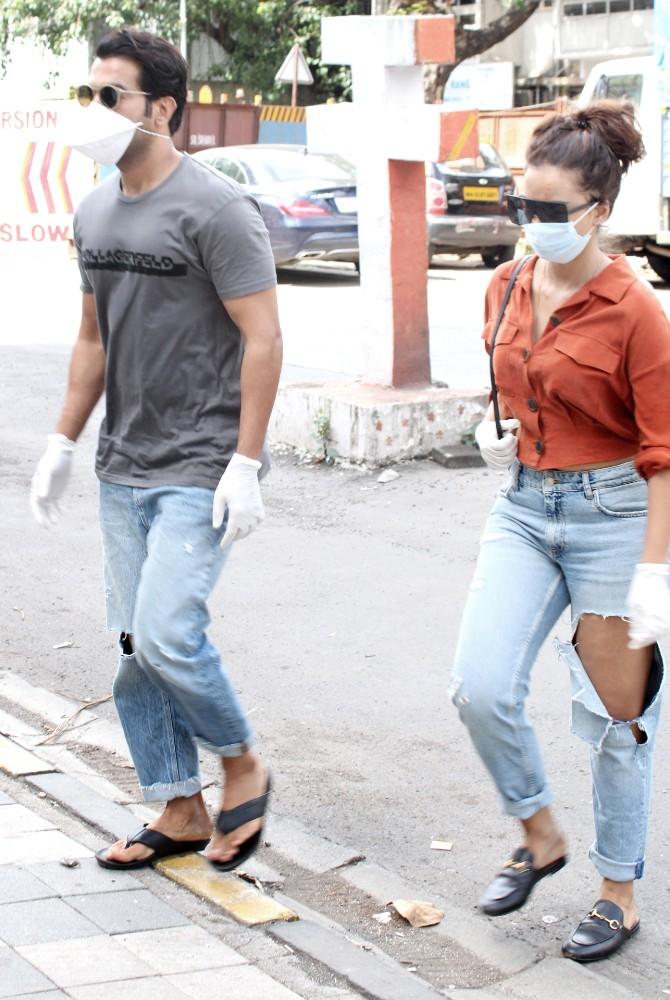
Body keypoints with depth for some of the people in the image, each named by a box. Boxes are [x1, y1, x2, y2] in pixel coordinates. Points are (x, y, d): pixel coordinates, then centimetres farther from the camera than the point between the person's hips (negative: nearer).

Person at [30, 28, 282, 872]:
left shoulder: (215, 209, -12)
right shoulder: (95, 214, 11)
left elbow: (263, 340, -14)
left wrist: (245, 464, -18)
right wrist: (62, 443, 17)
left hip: (200, 472, -8)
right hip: (124, 469, 8)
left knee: (166, 635, -15)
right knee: (135, 648, 8)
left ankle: (243, 765, 10)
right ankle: (180, 811, 20)